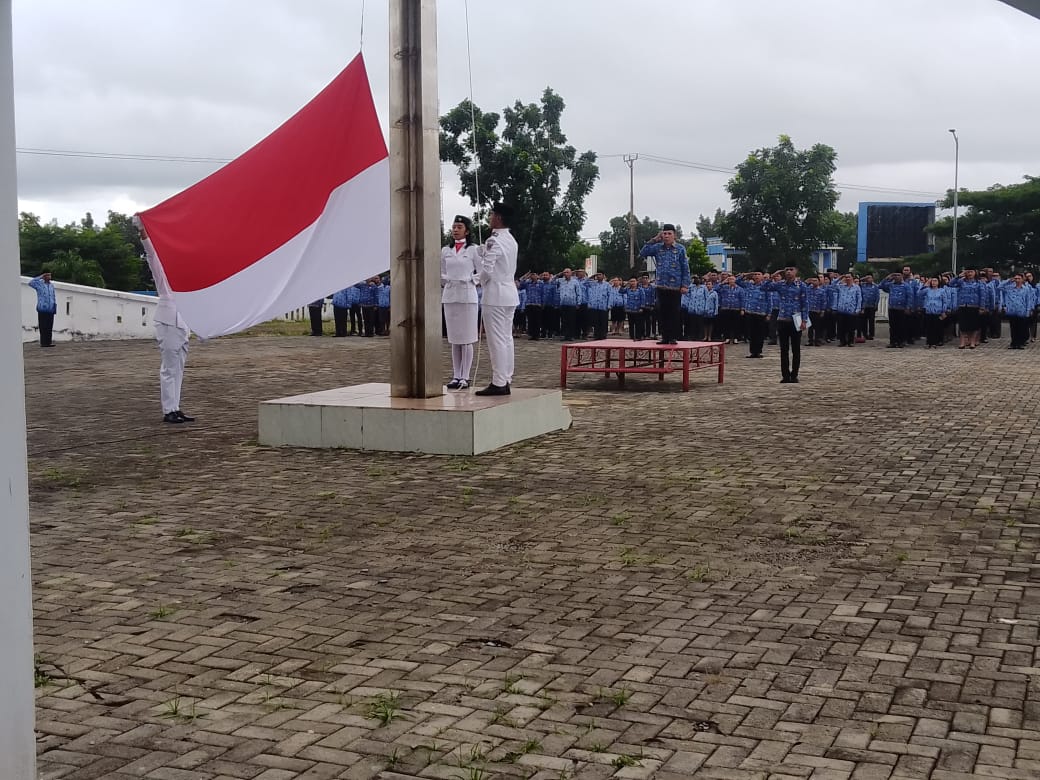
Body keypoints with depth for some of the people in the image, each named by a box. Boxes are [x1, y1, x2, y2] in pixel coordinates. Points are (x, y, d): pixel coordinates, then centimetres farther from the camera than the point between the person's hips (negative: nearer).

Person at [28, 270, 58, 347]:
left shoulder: (51, 286, 17)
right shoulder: (39, 284, 1)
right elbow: (30, 283, -18)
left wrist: (55, 307, 11)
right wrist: (40, 277, -14)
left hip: (50, 310, 5)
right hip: (42, 309, -4)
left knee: (50, 327, 4)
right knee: (43, 327, -4)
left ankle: (49, 342, 6)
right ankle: (43, 342, -2)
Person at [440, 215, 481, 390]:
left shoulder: (473, 249, 0)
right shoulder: (445, 251, 12)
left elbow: (481, 272, 0)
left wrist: (470, 279, -12)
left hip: (467, 295, -4)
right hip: (449, 296, 4)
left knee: (466, 339, -2)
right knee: (453, 339, 6)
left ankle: (465, 377, 1)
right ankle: (456, 376, 11)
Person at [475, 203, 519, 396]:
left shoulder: (494, 241, -17)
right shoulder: (511, 240, 12)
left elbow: (487, 269, -21)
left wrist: (483, 282, -1)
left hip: (495, 294, -9)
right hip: (510, 292, 9)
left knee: (496, 339, -7)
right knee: (507, 338, 11)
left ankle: (498, 383, -6)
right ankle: (506, 380, 16)